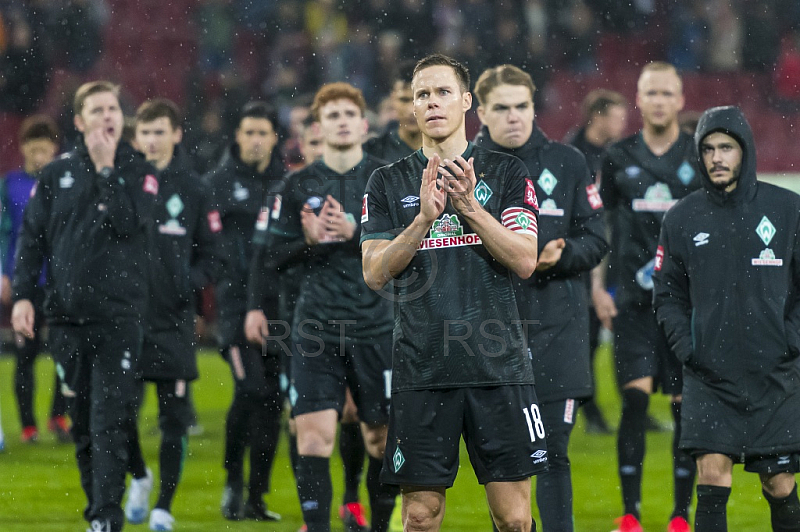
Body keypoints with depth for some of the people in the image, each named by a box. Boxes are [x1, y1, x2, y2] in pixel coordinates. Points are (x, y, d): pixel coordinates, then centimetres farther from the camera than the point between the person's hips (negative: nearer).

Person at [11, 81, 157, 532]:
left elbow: (129, 223, -14)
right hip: (66, 316, 3)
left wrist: (106, 168, -11)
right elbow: (32, 236, 11)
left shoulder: (140, 172, 3)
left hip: (119, 317, -3)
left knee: (110, 424, -11)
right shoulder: (57, 174, 10)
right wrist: (23, 295, 1)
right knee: (83, 424, 8)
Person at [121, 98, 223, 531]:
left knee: (174, 418, 0)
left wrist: (191, 282, -8)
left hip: (173, 318, 0)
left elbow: (212, 254, 9)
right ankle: (138, 476, 28)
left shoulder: (191, 189, 4)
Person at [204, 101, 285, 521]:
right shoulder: (219, 181, 4)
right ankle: (233, 482, 1)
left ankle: (256, 498, 12)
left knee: (273, 397, 4)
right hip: (236, 299, -3)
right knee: (251, 388, -17)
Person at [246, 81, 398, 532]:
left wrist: (356, 234, -15)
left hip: (376, 326, 0)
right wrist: (308, 241, -10)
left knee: (382, 438, 5)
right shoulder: (299, 185, 7)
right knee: (314, 435, -11)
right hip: (316, 327, 0)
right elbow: (276, 255, 10)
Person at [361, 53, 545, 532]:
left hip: (499, 366, -1)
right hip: (421, 369, 1)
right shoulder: (389, 183, 10)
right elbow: (375, 273, 0)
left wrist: (469, 207, -15)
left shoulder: (506, 173, 7)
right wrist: (424, 218, -14)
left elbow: (524, 260, -3)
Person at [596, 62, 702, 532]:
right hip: (632, 300, 0)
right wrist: (597, 287, 6)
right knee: (635, 398, -10)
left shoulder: (702, 158, 5)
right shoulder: (618, 158, 8)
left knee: (686, 405, 0)